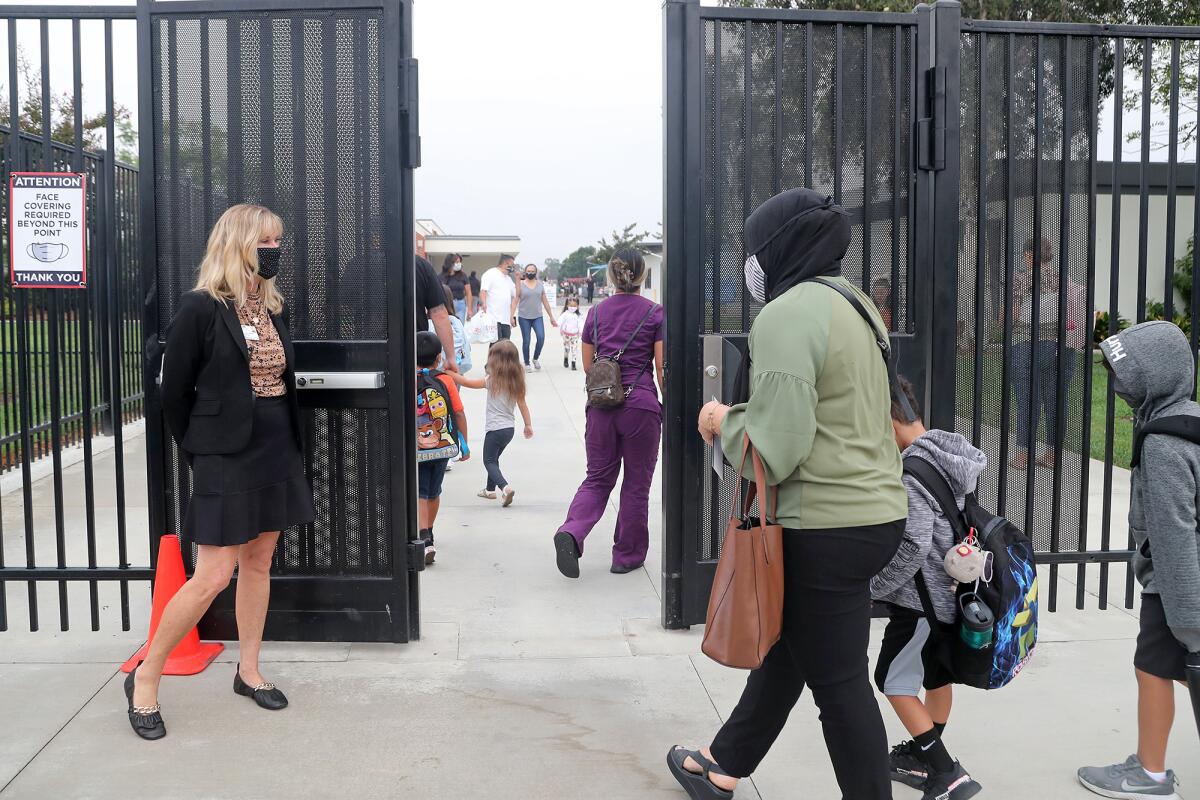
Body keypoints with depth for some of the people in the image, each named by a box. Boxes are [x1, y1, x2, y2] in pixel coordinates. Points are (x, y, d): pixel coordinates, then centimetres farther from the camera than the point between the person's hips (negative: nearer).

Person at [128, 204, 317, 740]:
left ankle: (249, 672, 28)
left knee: (258, 563, 14)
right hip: (227, 459, -7)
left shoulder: (274, 308, 9)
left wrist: (290, 448, 9)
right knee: (214, 576, -7)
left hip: (277, 454, 7)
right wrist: (200, 454, 0)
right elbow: (174, 393, -7)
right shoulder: (201, 308, -11)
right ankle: (145, 680, 11)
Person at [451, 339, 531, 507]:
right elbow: (522, 405, 5)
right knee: (494, 458, 23)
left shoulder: (492, 381, -13)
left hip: (495, 428, -6)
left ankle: (505, 487, -18)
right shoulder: (516, 381, 1)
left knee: (489, 461, 2)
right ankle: (490, 489, 33)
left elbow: (467, 382, -11)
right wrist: (528, 425, 13)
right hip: (510, 428, 6)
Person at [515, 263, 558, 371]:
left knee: (541, 337, -15)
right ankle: (527, 364, 16)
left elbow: (545, 301, 11)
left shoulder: (540, 285, 8)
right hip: (524, 317, -2)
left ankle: (536, 358, 8)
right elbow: (515, 300, -4)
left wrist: (551, 317, 10)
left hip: (537, 317, 2)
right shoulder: (520, 284, -1)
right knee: (526, 341, 2)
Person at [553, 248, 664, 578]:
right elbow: (662, 367, -6)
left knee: (598, 477, 13)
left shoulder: (596, 313, 7)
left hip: (601, 403, 3)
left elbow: (588, 365, 12)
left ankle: (571, 531, -13)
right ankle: (627, 556, 19)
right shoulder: (655, 313, -3)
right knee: (636, 483, 10)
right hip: (640, 403, -3)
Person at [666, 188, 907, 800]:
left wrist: (725, 420, -5)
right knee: (786, 645, 22)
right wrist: (743, 414, 14)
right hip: (878, 510, 10)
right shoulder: (855, 302, 11)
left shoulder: (785, 315, -18)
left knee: (838, 681, 5)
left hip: (828, 528, -10)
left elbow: (773, 454, -23)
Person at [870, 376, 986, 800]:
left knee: (893, 680, 3)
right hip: (950, 591, 9)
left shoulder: (911, 471, -23)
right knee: (937, 675, 20)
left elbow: (914, 545, -26)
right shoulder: (946, 455, 7)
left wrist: (875, 585, -14)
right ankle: (924, 759, 35)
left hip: (922, 598, -9)